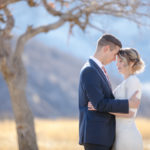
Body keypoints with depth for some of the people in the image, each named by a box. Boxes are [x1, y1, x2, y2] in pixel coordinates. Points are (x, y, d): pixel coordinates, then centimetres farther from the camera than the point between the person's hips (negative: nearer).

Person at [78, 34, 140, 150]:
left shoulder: (96, 70, 20)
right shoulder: (89, 71, -14)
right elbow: (99, 104, -21)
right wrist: (129, 104, -15)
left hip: (103, 136, 11)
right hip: (95, 136, -11)